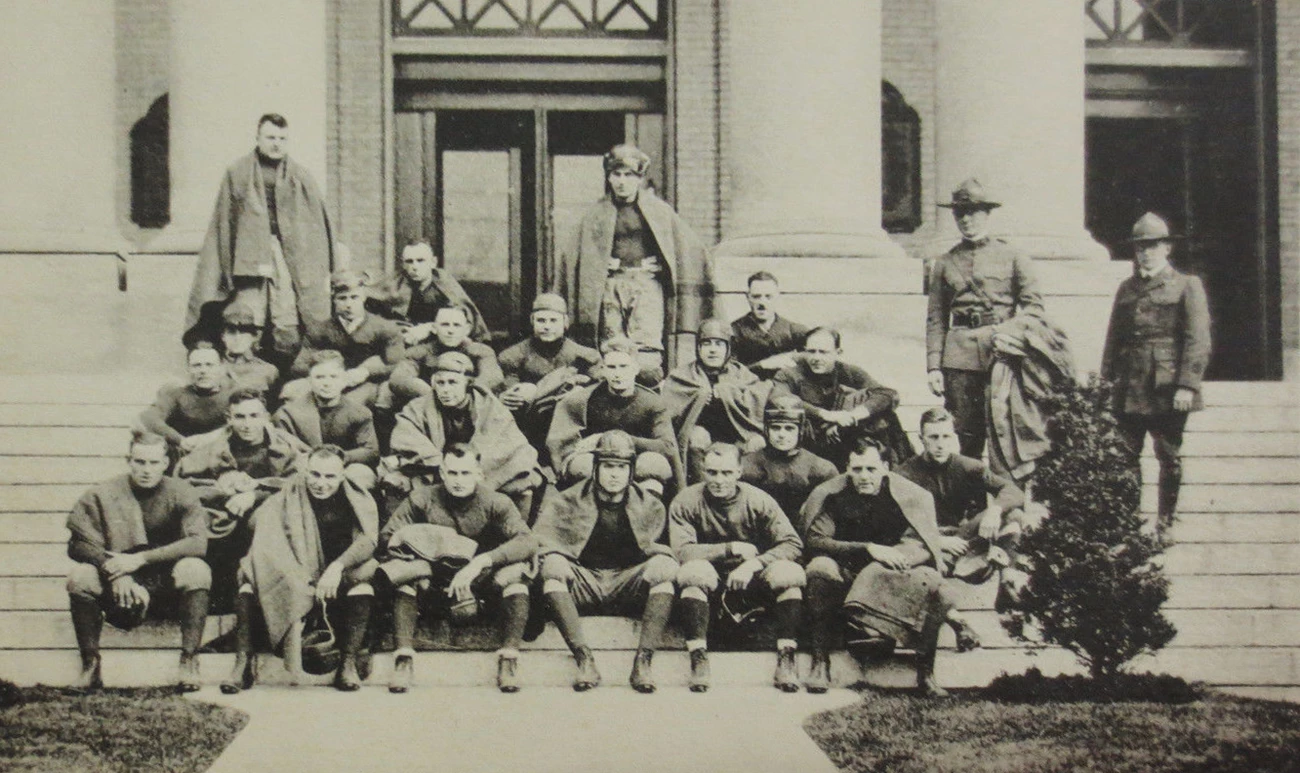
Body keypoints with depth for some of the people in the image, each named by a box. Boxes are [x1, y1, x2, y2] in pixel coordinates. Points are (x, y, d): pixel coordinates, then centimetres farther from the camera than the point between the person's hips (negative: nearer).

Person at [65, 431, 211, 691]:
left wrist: (140, 558, -26)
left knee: (195, 570, -30)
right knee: (80, 576, -25)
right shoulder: (103, 494, -3)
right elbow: (78, 543, -8)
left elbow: (198, 542, -18)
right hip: (120, 590, 1)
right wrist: (116, 573, -26)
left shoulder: (182, 493, -5)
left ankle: (189, 660, -22)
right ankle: (90, 663, -12)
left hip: (168, 589, -1)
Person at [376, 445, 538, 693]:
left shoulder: (496, 503, -8)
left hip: (482, 587, -1)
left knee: (515, 572, -29)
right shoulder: (423, 500, -4)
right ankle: (404, 656, -28)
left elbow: (528, 541, -23)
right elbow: (385, 538, -4)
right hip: (435, 588, 1)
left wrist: (481, 562, -34)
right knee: (402, 572, -26)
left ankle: (509, 658, -28)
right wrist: (403, 538, -28)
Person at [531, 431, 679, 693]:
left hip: (628, 585, 1)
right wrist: (551, 561, -21)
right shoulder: (568, 502, 6)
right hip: (583, 584, 0)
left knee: (663, 566, -28)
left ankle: (644, 659, -34)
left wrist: (660, 565, -13)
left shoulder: (650, 506, 11)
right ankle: (584, 658, -38)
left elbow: (659, 549, 10)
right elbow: (537, 542, -1)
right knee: (551, 566, -30)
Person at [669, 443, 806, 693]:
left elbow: (793, 544, -14)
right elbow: (682, 551, -22)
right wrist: (733, 549, -21)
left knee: (789, 573, -28)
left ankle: (786, 658, -22)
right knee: (694, 571, -35)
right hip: (711, 584, -1)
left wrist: (753, 564, -27)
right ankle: (698, 658, -31)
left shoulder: (758, 500, -7)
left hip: (752, 579, 1)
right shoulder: (686, 502, -9)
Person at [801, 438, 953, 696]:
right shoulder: (831, 495, -4)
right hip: (847, 573, 0)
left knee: (930, 580, -30)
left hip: (895, 577, 0)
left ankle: (925, 672, -20)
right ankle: (820, 662, -27)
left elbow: (924, 544, -12)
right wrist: (868, 549, -24)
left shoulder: (910, 495, -4)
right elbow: (814, 540, -15)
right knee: (820, 569, -32)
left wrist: (891, 557, -32)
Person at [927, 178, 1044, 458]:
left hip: (1002, 352, -2)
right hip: (959, 356, 2)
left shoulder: (1012, 257, 10)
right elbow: (936, 320, 13)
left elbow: (1034, 305, 4)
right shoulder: (945, 263, 15)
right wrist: (933, 366, 4)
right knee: (965, 434, 0)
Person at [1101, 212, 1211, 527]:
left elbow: (1198, 340, -5)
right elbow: (1113, 338, 17)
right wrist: (1107, 380, 8)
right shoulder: (1126, 288, 16)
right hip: (1129, 390, 4)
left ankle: (1166, 522, 11)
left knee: (1170, 459, 2)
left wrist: (1187, 385, -14)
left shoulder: (1187, 286, 2)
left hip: (1168, 390, -4)